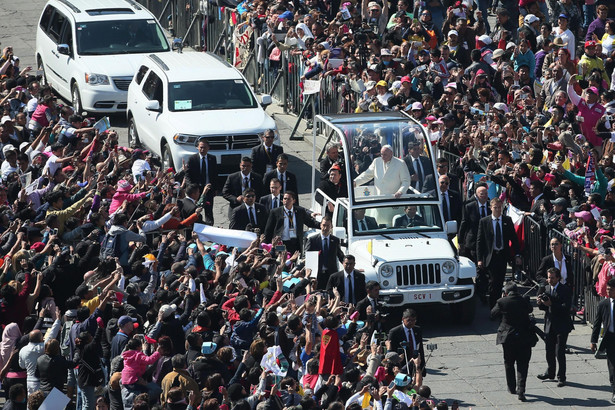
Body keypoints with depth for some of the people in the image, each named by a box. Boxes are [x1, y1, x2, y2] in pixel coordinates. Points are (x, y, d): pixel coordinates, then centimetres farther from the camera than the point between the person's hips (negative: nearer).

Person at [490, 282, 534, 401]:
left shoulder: (502, 302, -8)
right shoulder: (524, 300, -4)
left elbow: (493, 314, 5)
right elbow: (530, 309, 15)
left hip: (508, 337, 0)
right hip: (524, 337, 0)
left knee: (509, 364, 18)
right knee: (522, 365, 2)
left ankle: (512, 388, 26)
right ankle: (521, 390, -10)